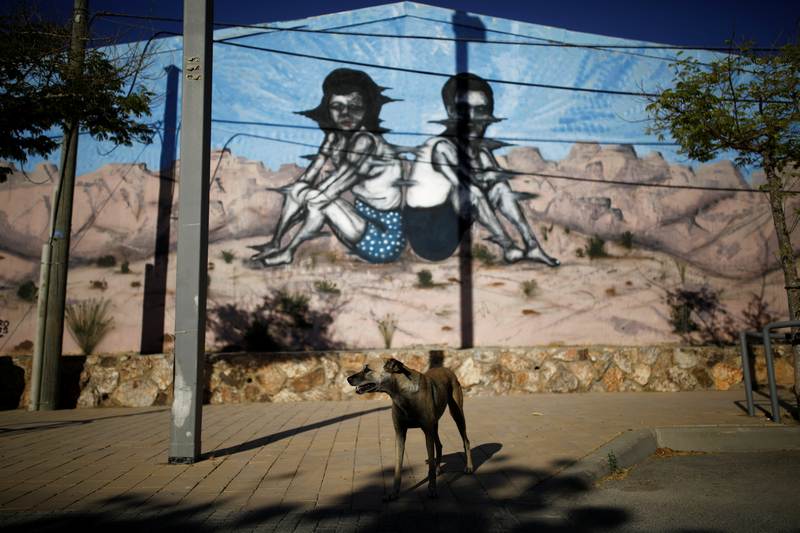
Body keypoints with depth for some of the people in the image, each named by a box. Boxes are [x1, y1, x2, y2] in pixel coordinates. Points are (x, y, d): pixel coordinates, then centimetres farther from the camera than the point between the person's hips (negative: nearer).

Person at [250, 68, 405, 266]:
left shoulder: (365, 142, -24)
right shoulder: (334, 139, 2)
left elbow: (322, 194, -28)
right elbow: (304, 182, -2)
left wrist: (296, 192, -8)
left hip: (384, 240, -8)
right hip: (367, 224, 8)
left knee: (322, 199, -23)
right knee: (299, 191, 1)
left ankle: (287, 252, -4)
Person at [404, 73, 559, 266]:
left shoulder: (479, 148, 4)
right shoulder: (441, 146, -22)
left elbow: (499, 177, 0)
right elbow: (464, 185, -31)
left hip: (451, 225, 8)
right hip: (428, 232, -8)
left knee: (498, 185, -2)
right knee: (469, 189, -28)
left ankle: (531, 244, -8)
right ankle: (508, 247, -21)